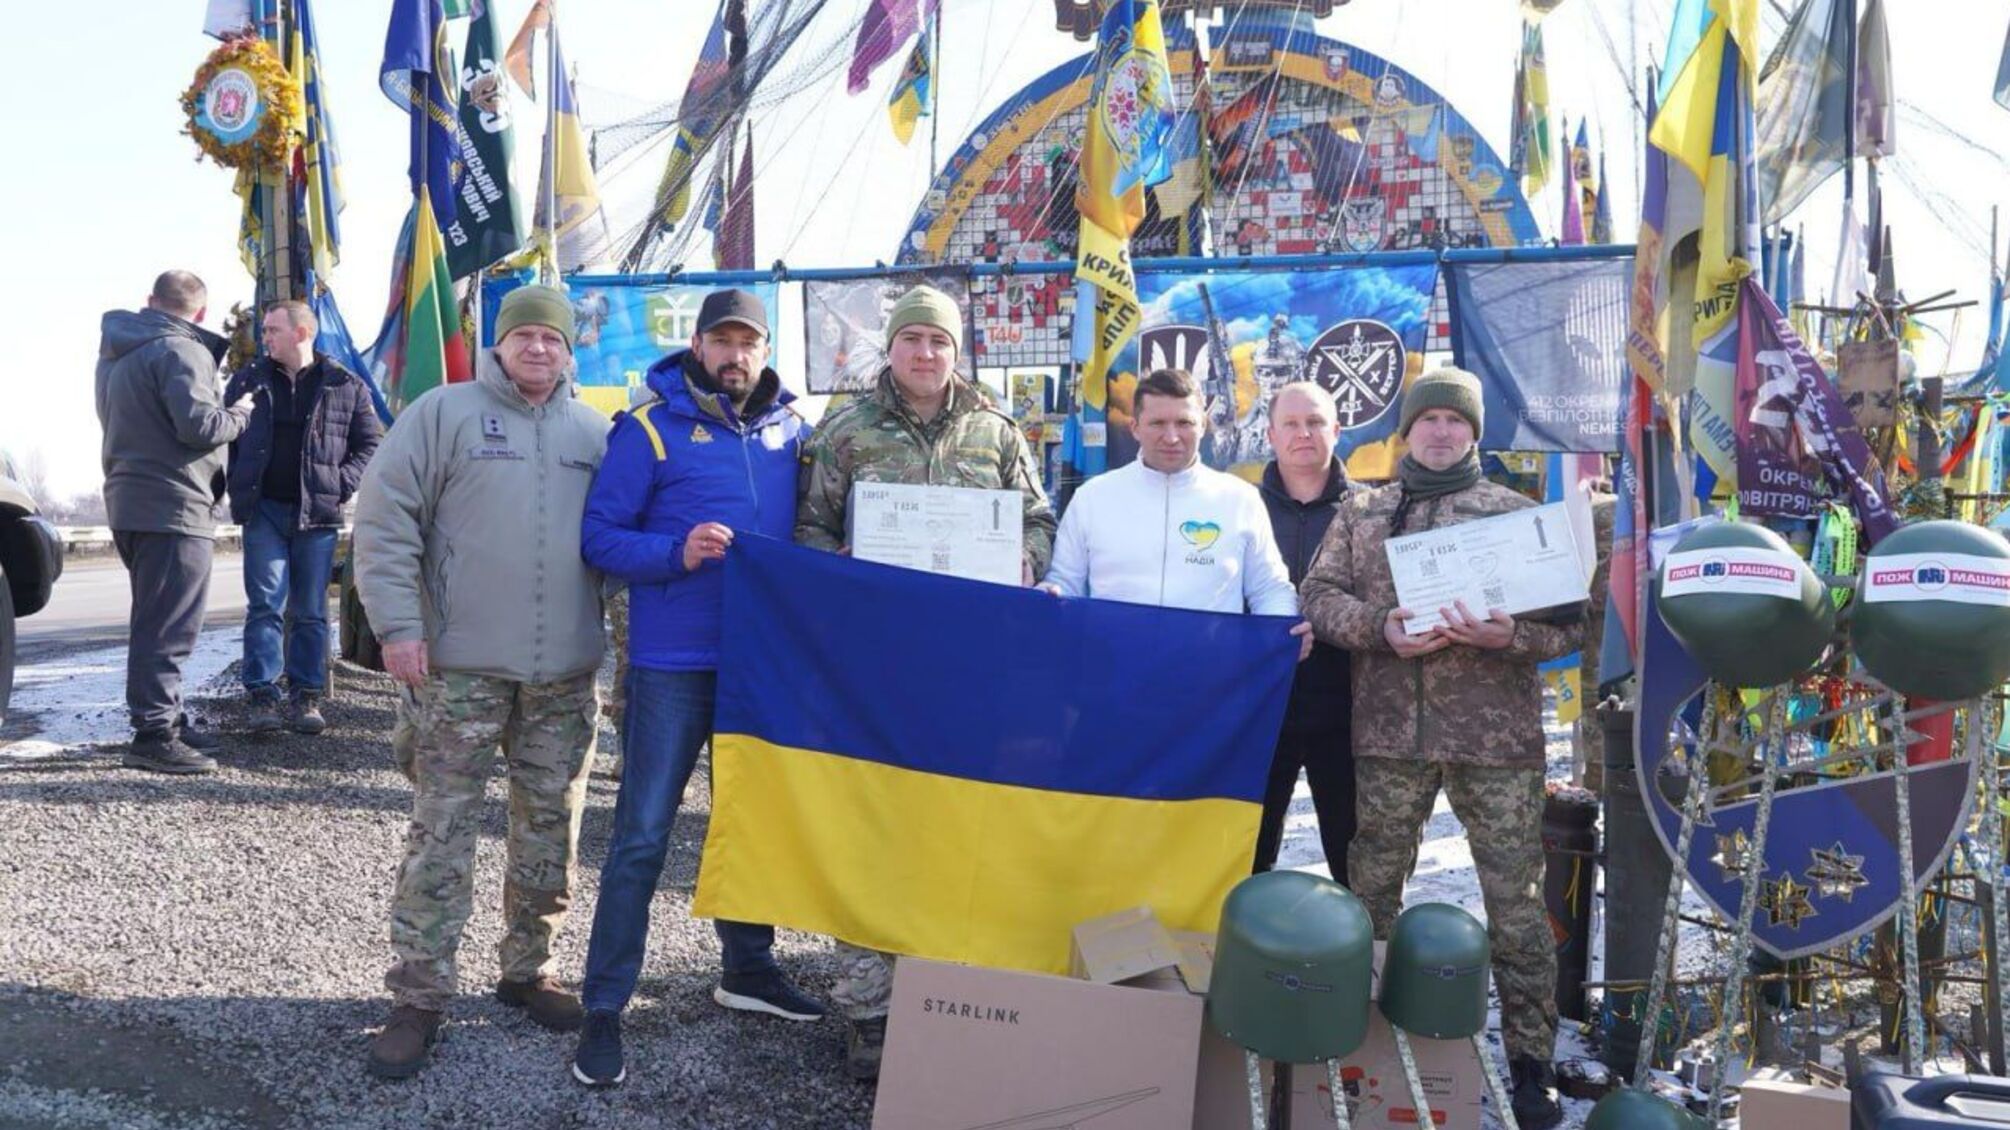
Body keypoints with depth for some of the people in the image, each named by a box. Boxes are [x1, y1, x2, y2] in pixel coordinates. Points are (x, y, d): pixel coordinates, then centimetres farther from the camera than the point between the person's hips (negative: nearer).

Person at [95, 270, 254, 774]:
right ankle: (154, 736, -8)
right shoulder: (180, 351, -13)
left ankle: (167, 721, 25)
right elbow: (199, 425, -21)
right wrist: (239, 413, -3)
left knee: (156, 622, 17)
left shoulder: (116, 353, 17)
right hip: (173, 506, -10)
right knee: (167, 627, -8)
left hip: (128, 501, 10)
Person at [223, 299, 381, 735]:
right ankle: (263, 697, -1)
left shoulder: (345, 386, 4)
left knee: (310, 611, 5)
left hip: (317, 513, -1)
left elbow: (371, 442, 7)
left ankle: (306, 697, 12)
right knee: (265, 605, -3)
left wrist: (342, 483, -6)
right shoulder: (249, 381, 10)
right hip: (263, 509, 1)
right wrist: (238, 487, 2)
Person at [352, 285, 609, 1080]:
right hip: (462, 667, -4)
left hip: (566, 673, 4)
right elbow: (385, 521, -4)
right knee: (441, 834, 0)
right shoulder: (444, 413, -1)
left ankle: (528, 971, 27)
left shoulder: (593, 432, 11)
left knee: (550, 830, 11)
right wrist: (398, 625, -11)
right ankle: (418, 999, 10)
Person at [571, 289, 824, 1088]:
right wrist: (677, 553, -24)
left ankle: (748, 967, 36)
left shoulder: (789, 427, 6)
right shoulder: (650, 428, -7)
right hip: (675, 660, -5)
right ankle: (603, 1009, 9)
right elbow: (600, 537, -8)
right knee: (642, 834, -1)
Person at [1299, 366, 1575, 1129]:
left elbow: (1571, 617, 2)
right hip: (1389, 730, 2)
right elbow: (1320, 594, 5)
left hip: (1496, 734, -2)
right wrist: (1380, 628, -14)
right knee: (1371, 891, 11)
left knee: (1515, 901, 1)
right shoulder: (1362, 512, 12)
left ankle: (1531, 1061, 14)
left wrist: (1509, 633, -18)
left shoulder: (1517, 512, 6)